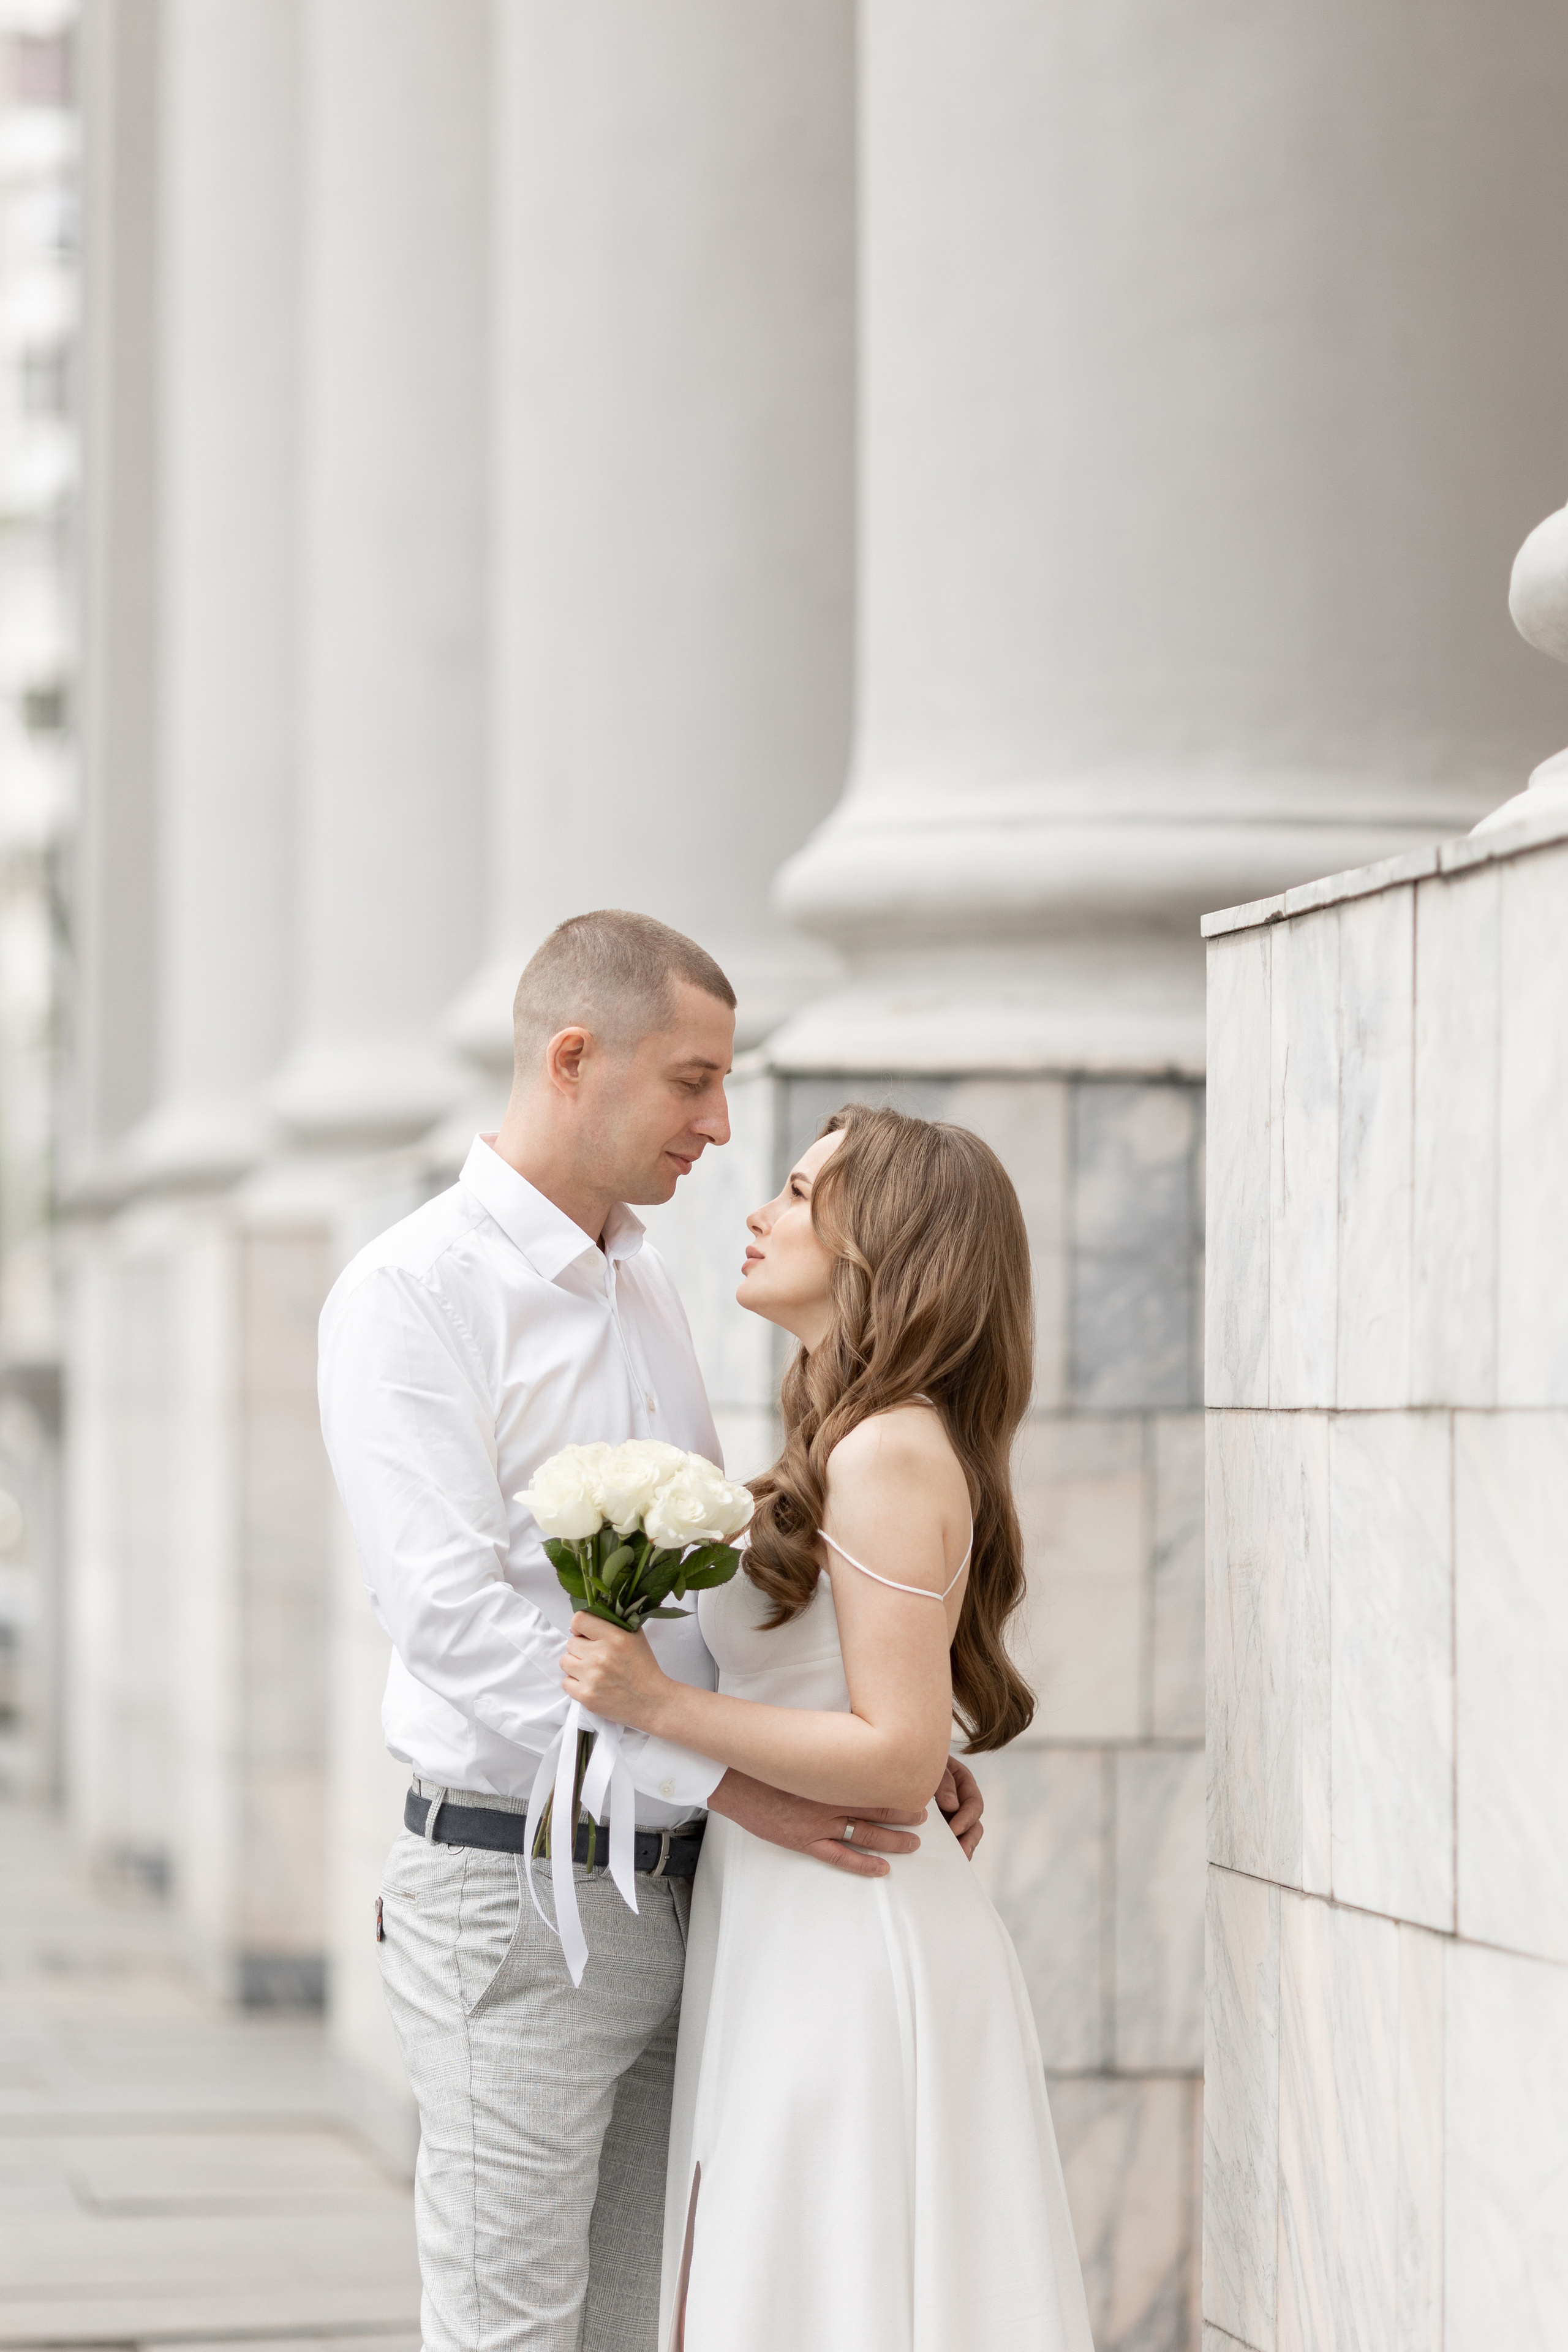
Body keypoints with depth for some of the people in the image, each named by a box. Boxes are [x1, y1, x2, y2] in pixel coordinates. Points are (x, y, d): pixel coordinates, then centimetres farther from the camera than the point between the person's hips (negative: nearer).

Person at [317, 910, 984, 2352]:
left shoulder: (646, 1288, 15)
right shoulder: (410, 1294, -10)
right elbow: (454, 1612, -20)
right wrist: (728, 1775, -23)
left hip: (672, 1891, 8)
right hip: (517, 1893, -7)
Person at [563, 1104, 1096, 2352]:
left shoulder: (889, 1455, -16)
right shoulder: (842, 1443, 14)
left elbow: (899, 1753, -20)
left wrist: (661, 1706, -23)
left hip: (853, 1944, -10)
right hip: (793, 1933, 10)